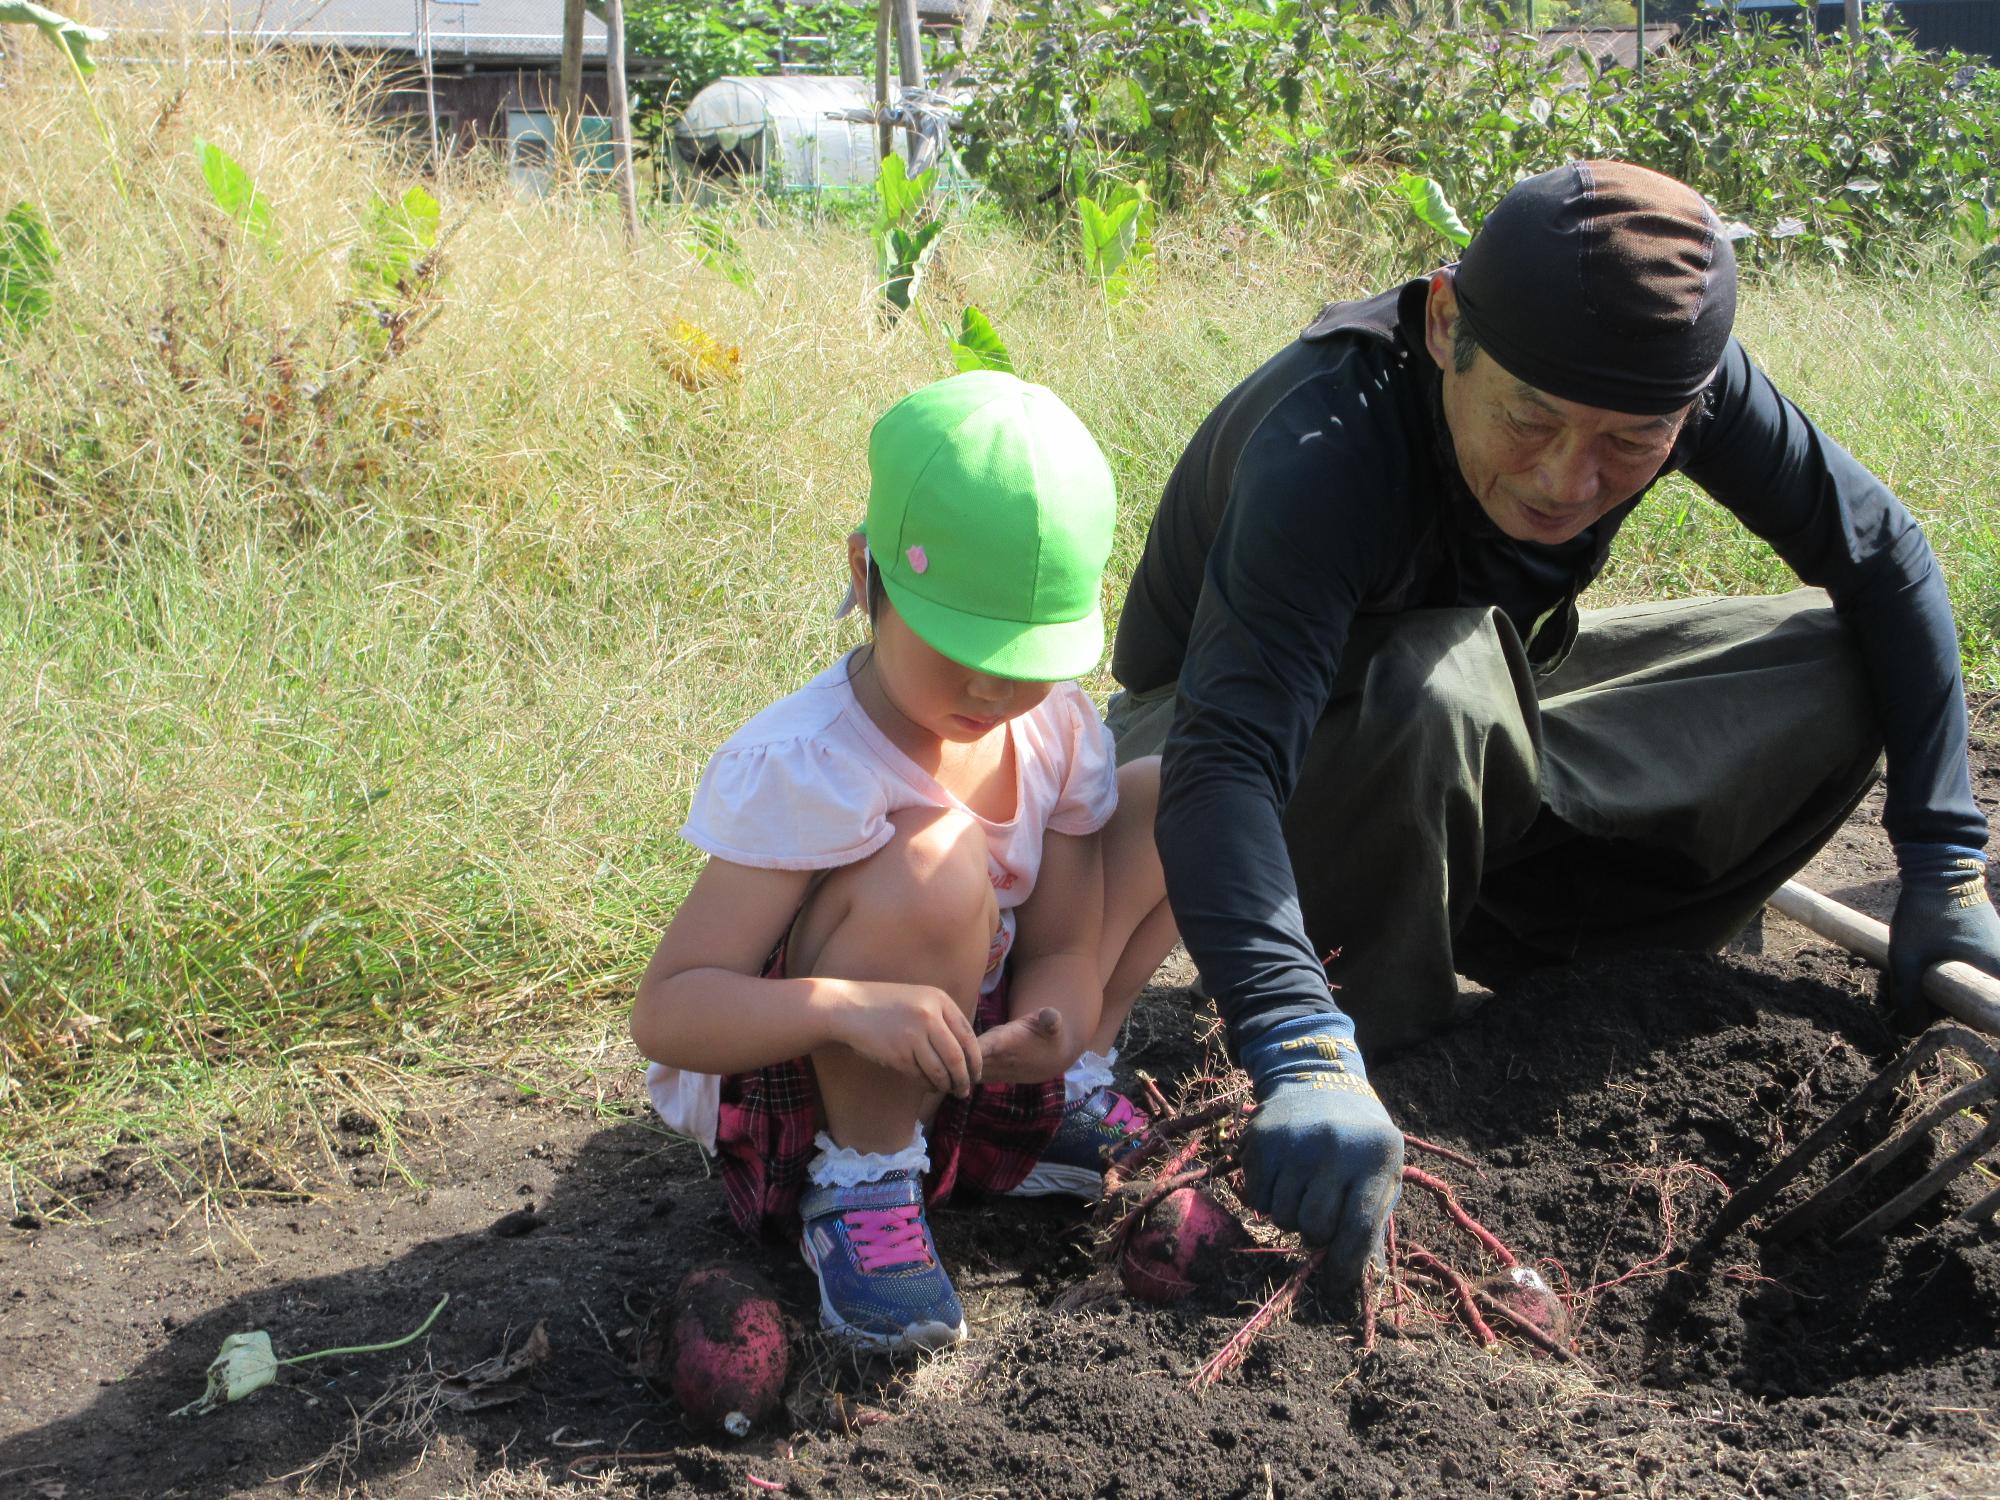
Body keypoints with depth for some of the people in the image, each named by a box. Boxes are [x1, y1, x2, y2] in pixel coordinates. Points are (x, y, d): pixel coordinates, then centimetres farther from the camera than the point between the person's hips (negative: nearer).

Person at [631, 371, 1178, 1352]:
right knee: (934, 868, -38)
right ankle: (861, 1186, -15)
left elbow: (1063, 941, -3)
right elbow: (662, 1013, -29)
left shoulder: (1057, 728, -8)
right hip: (780, 1098, -6)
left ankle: (1058, 1092, 12)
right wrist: (850, 1003, -47)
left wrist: (1051, 1024, -29)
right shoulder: (800, 768, -28)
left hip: (968, 1047, 7)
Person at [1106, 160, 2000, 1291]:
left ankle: (1514, 953, -5)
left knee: (1835, 674, -10)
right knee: (1442, 685, -39)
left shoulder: (1677, 378, -22)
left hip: (1484, 749, 6)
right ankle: (1381, 1029, -15)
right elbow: (1225, 758, -48)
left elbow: (1885, 555, -10)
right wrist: (1305, 1055, -61)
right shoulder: (1325, 445, -38)